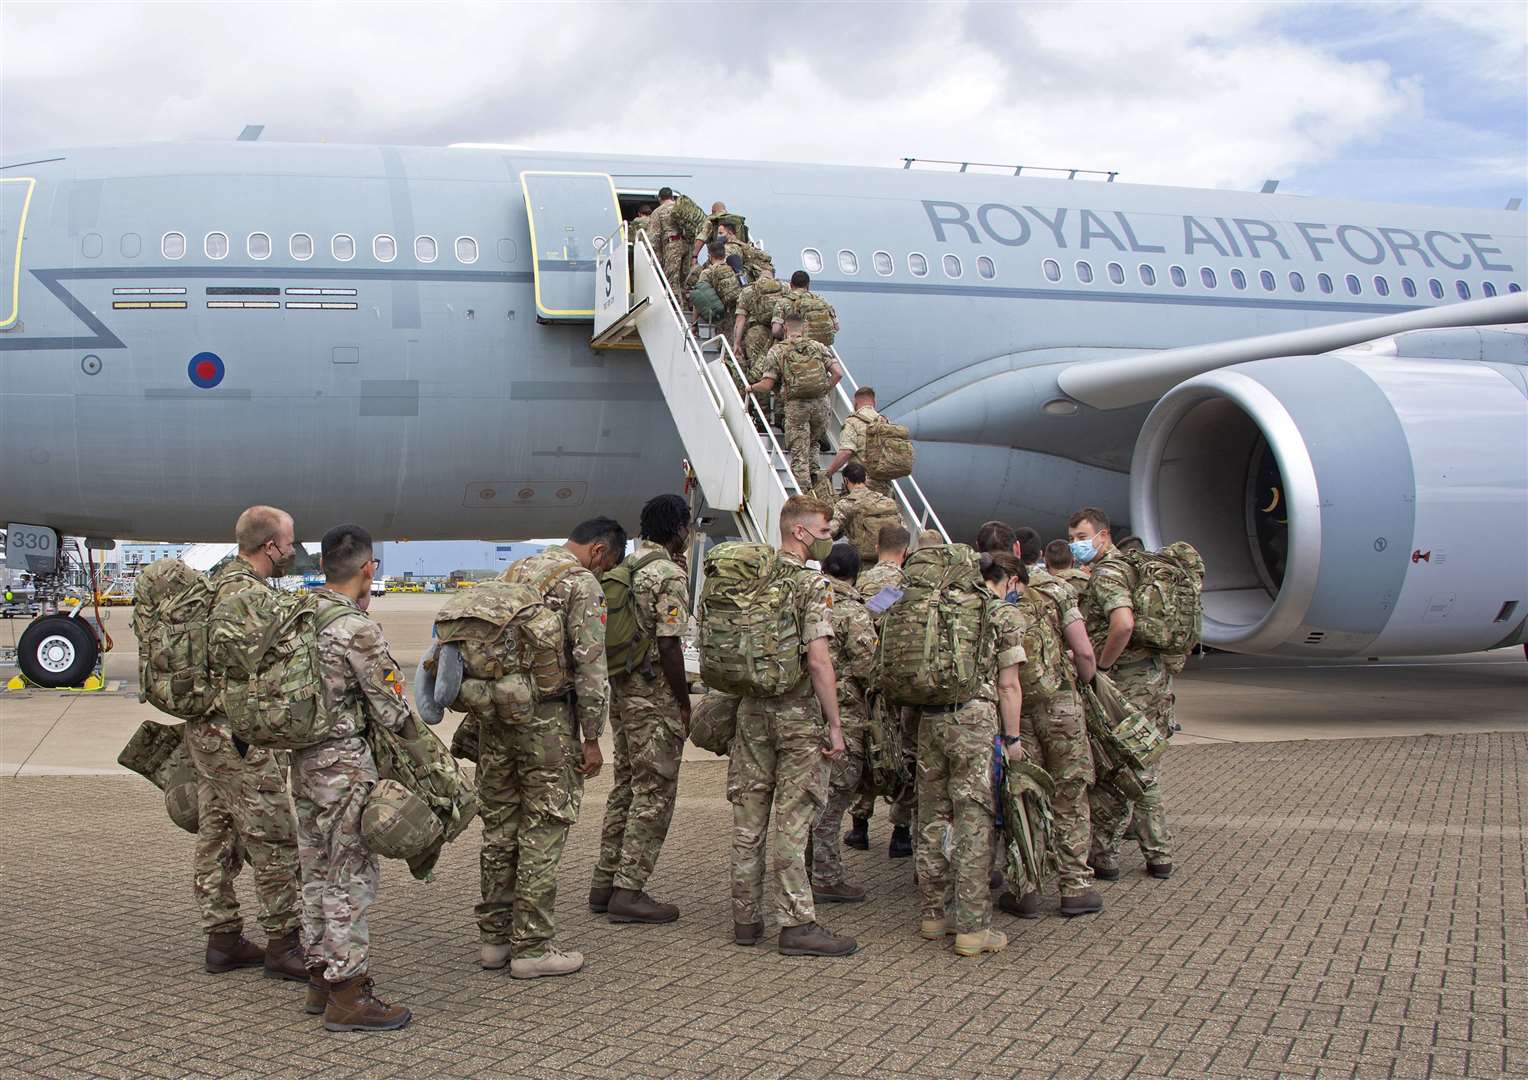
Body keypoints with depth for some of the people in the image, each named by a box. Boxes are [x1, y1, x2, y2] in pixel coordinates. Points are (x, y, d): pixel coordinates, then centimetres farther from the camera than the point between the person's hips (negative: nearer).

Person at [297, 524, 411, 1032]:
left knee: (318, 873, 17)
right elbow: (391, 711, -14)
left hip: (304, 761, 8)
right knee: (352, 878, 0)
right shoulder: (358, 629, -19)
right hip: (345, 765, -8)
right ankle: (347, 996, 5)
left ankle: (321, 979, 26)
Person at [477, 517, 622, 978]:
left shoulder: (514, 570, 15)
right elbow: (591, 666, -12)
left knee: (499, 827, 13)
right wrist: (591, 739, -7)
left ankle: (495, 936, 21)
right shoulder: (582, 583, -8)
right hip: (547, 719, -7)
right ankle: (531, 946, 4)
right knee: (543, 831, 0)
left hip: (495, 715, 7)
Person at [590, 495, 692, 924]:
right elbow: (668, 643, -19)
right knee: (654, 793, -2)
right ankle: (628, 892, -2)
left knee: (627, 787, 16)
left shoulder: (625, 566, 12)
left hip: (621, 689, 9)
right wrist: (684, 703, -12)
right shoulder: (668, 574, -15)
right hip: (655, 695, -9)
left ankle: (605, 884, 20)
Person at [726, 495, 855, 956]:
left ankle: (746, 918, 15)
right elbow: (818, 661, -18)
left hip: (751, 711, 6)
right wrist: (835, 725, -14)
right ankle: (797, 923, 0)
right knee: (791, 820, -4)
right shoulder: (813, 584, -11)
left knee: (749, 816, 9)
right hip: (796, 715, -6)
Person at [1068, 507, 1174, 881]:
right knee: (1145, 772, 16)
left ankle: (1104, 857, 8)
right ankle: (1159, 856, 21)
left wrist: (1100, 667, -21)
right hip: (1156, 679, 9)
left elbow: (1123, 623, -31)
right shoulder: (1126, 565, 16)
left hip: (1125, 682, -9)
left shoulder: (1105, 574, -14)